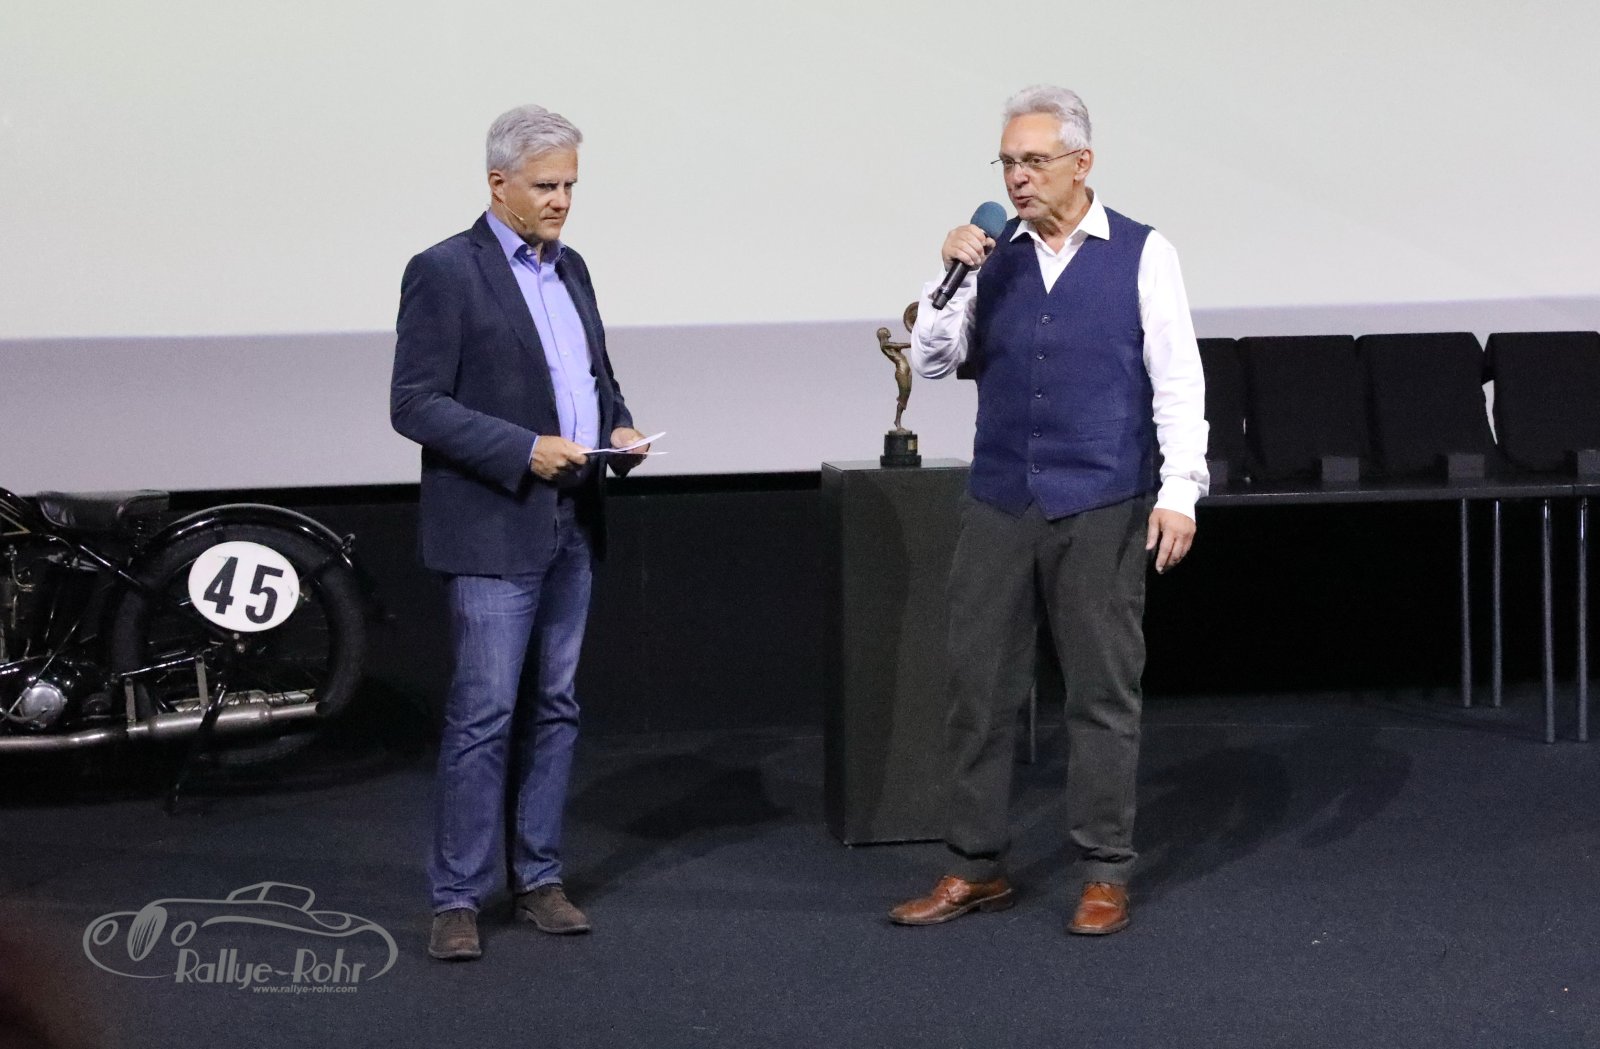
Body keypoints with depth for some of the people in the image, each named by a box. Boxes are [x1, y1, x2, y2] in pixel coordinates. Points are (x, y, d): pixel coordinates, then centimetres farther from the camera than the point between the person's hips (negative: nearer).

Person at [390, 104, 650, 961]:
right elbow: (414, 404, -13)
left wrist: (617, 426, 1)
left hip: (570, 524, 7)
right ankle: (457, 898, -1)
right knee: (483, 715, -7)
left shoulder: (570, 269, 14)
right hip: (492, 528, -7)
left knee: (554, 708, 11)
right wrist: (524, 450, -21)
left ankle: (538, 878, 19)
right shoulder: (444, 272, -9)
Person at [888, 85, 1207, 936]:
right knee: (979, 685, 5)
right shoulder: (993, 257, 7)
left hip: (1103, 508, -3)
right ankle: (975, 866, 15)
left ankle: (1105, 874, 12)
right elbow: (932, 361, 5)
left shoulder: (1141, 256, -2)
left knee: (1102, 691, 3)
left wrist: (1178, 490, -10)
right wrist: (949, 279, -10)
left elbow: (1177, 381, -4)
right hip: (998, 505, 3)